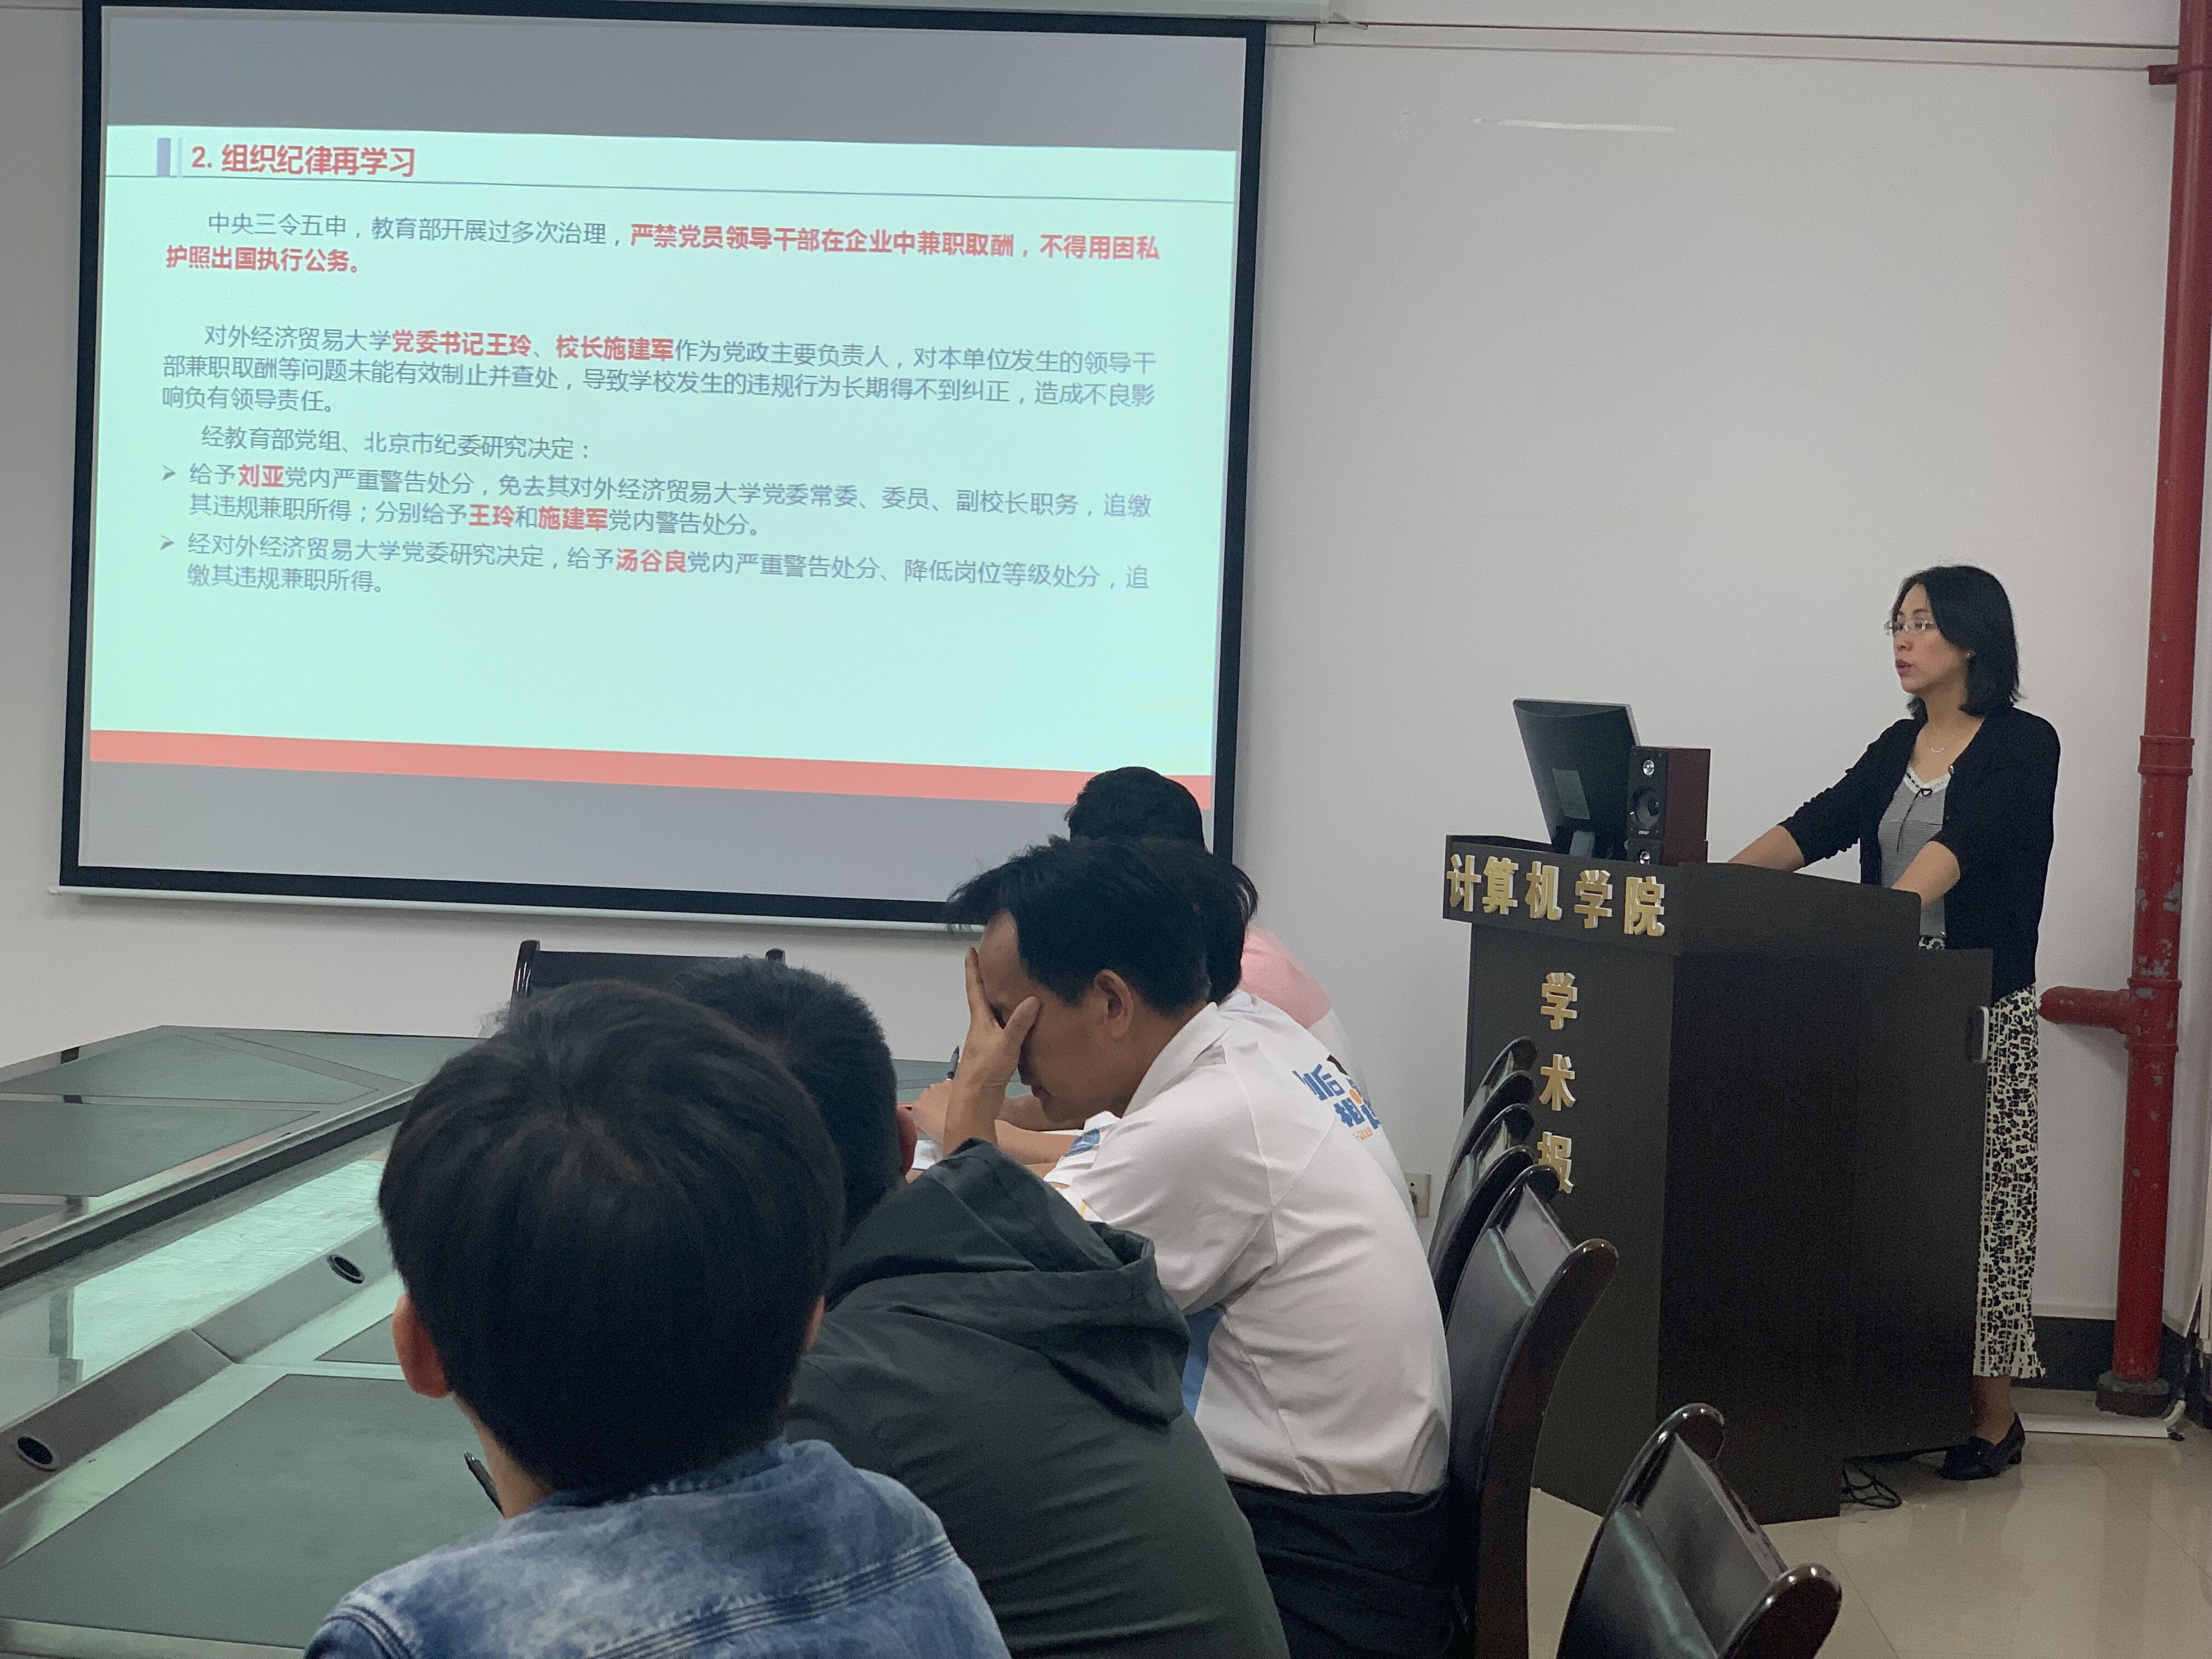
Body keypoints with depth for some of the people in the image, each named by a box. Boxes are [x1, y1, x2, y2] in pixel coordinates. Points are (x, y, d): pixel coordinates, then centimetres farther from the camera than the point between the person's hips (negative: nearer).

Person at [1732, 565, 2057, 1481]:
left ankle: (1994, 1415, 7)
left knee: (1981, 1199, -2)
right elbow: (1819, 824, 5)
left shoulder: (2024, 745, -5)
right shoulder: (1897, 749, 14)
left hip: (1986, 1009, -6)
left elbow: (1959, 844, -21)